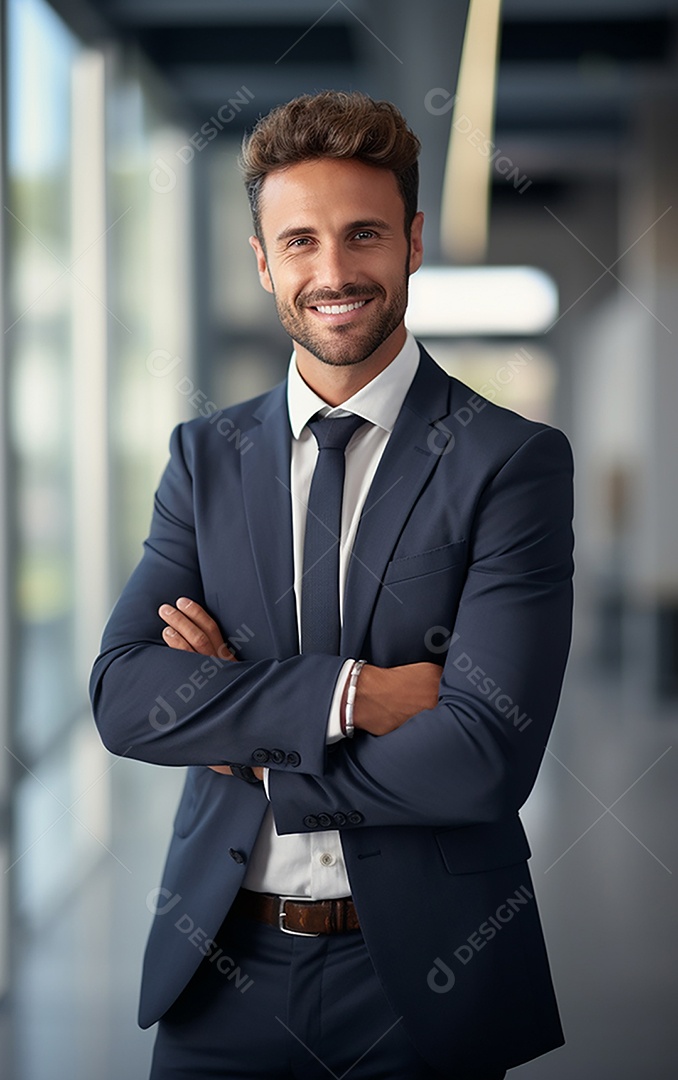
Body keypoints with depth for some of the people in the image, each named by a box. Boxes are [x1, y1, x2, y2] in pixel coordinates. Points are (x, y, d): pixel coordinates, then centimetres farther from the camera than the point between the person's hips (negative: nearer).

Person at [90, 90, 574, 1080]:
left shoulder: (515, 460, -9)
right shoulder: (206, 456, 4)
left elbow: (485, 756, -18)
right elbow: (122, 697, -7)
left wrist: (248, 745, -10)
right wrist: (348, 693, -19)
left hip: (423, 973, -2)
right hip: (223, 966, 3)